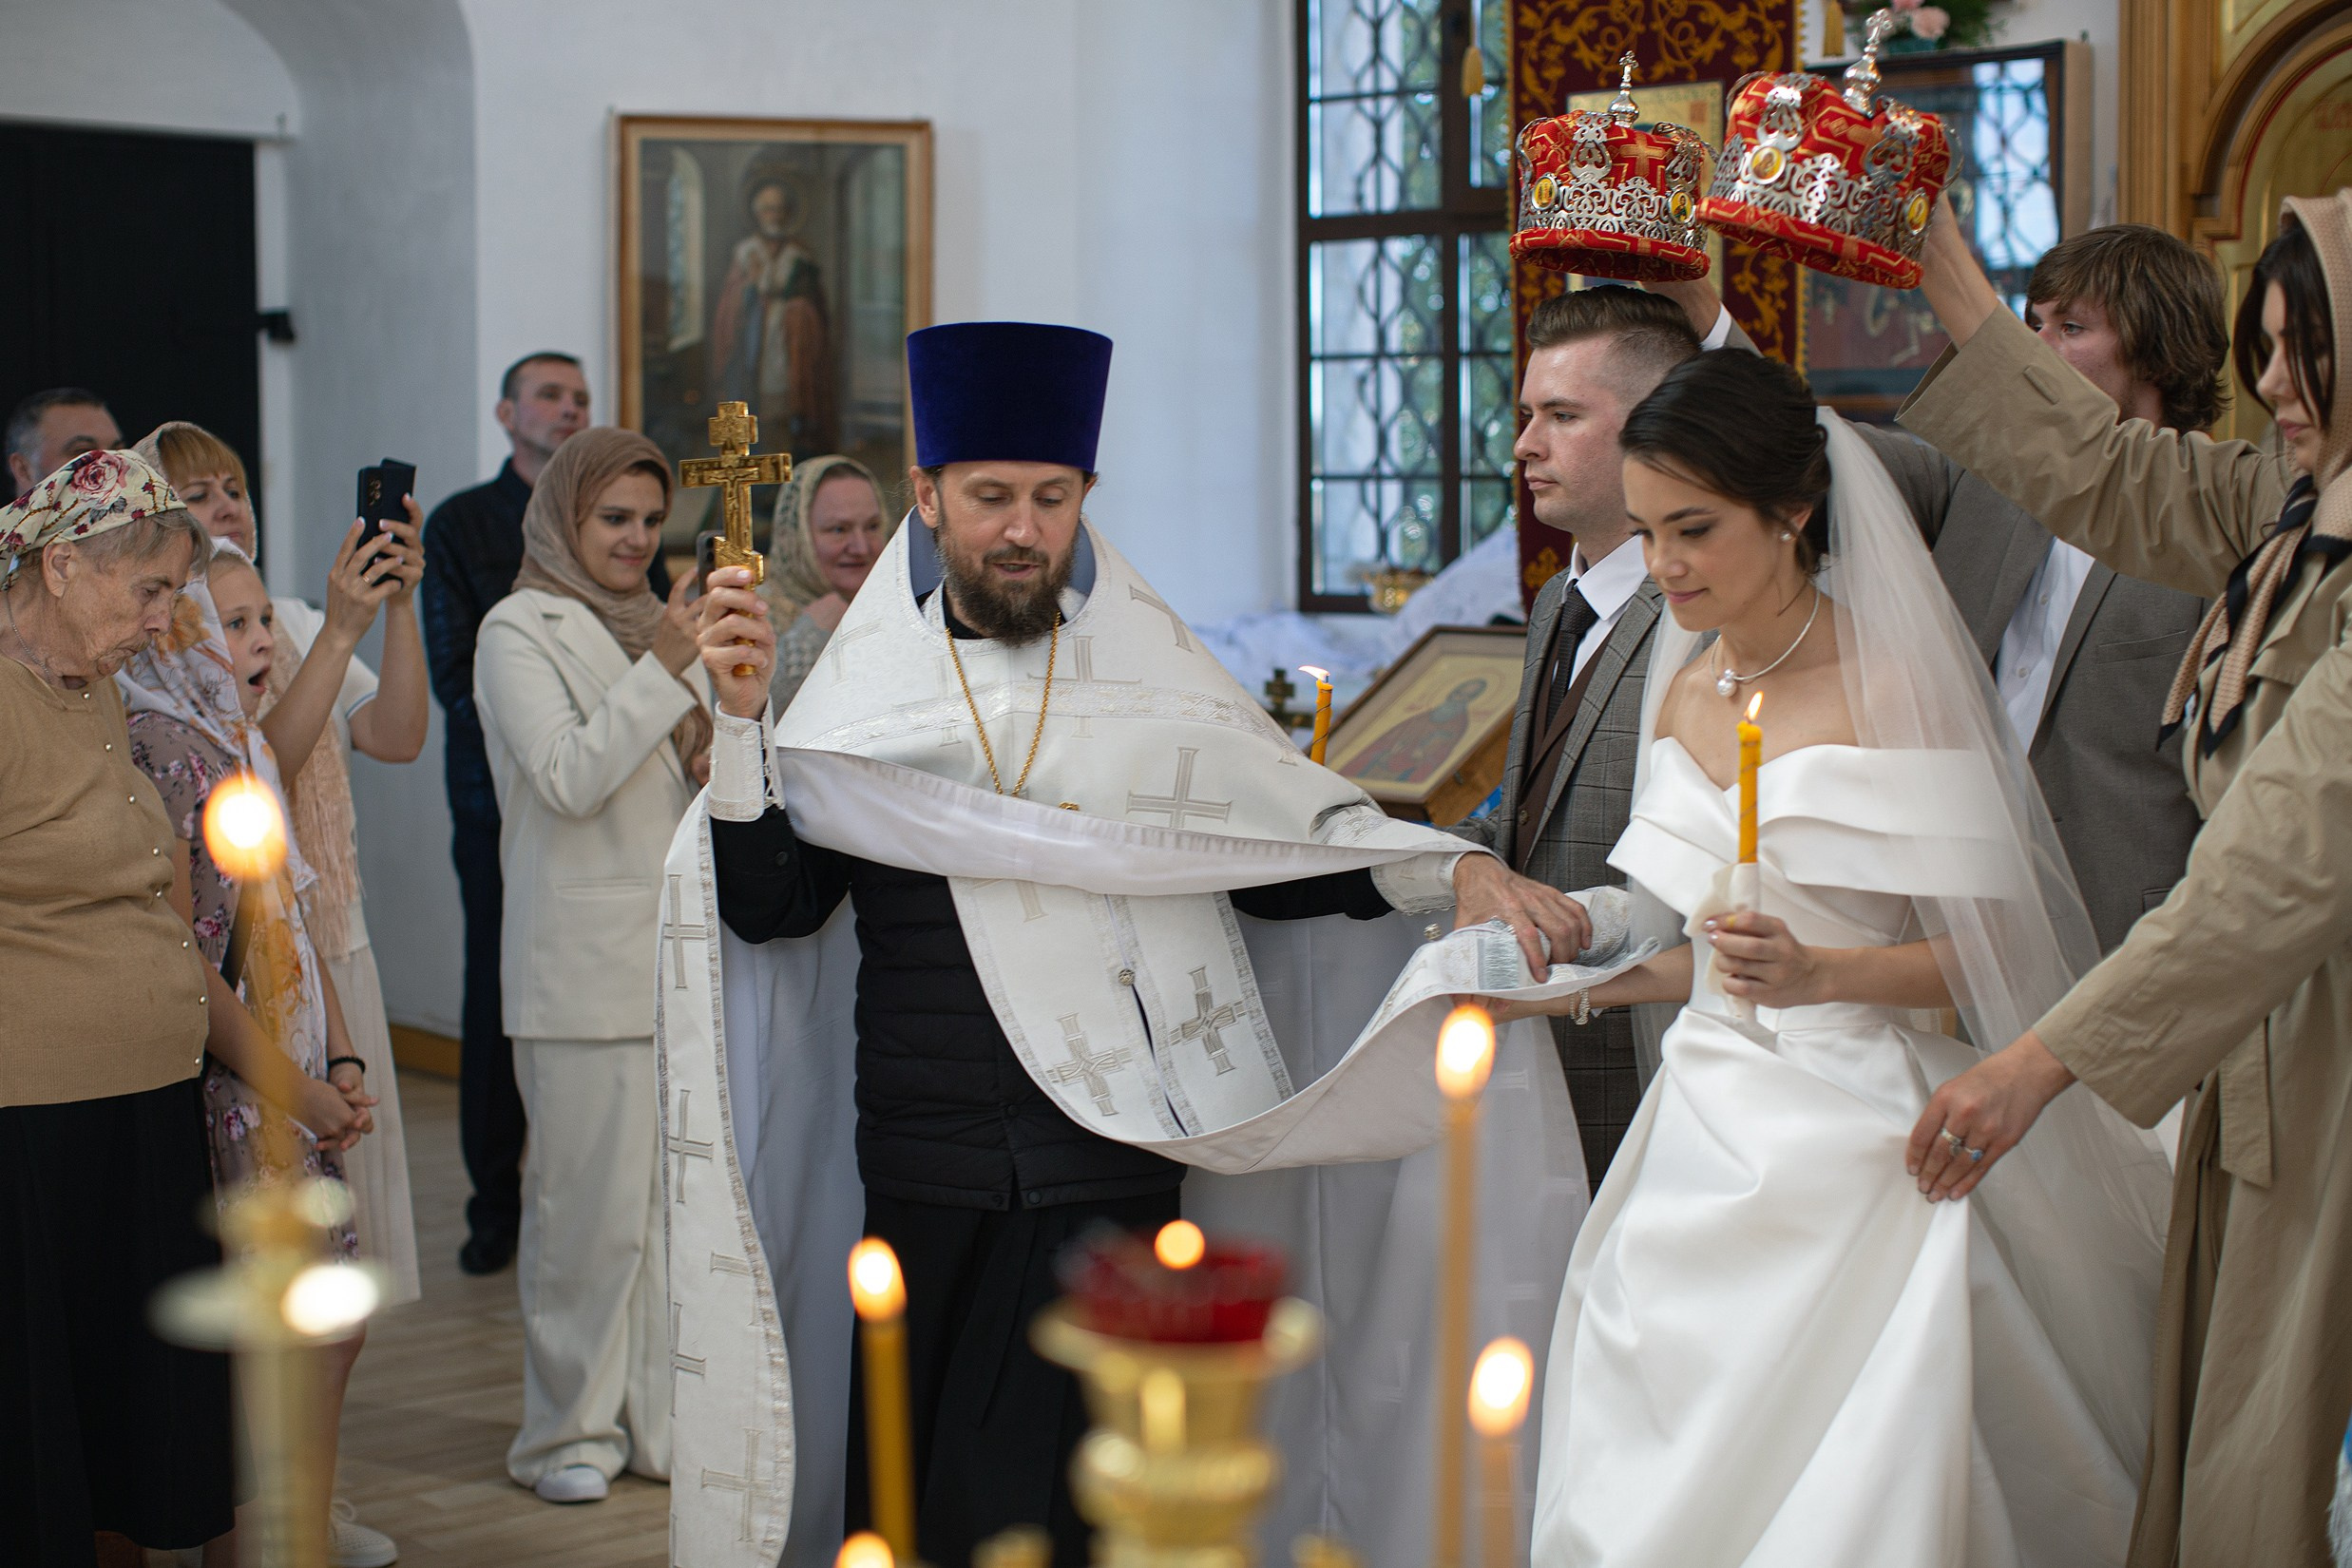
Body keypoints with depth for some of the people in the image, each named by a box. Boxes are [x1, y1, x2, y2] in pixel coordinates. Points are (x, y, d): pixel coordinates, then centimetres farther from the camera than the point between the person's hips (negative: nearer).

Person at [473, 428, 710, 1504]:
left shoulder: (655, 627, 17)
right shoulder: (519, 632, -3)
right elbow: (567, 778, -15)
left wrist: (720, 767, 3)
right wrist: (664, 670, -17)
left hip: (679, 947, 6)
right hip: (582, 960, -6)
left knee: (679, 1190, 6)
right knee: (591, 1201, -4)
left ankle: (662, 1415, 16)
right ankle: (571, 1431, 8)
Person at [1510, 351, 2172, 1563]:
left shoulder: (1892, 685, -10)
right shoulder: (1682, 690, 11)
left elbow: (1988, 953, -10)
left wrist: (1815, 974, -24)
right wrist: (1571, 985, 12)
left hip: (1849, 1151, -6)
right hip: (1701, 1139, 7)